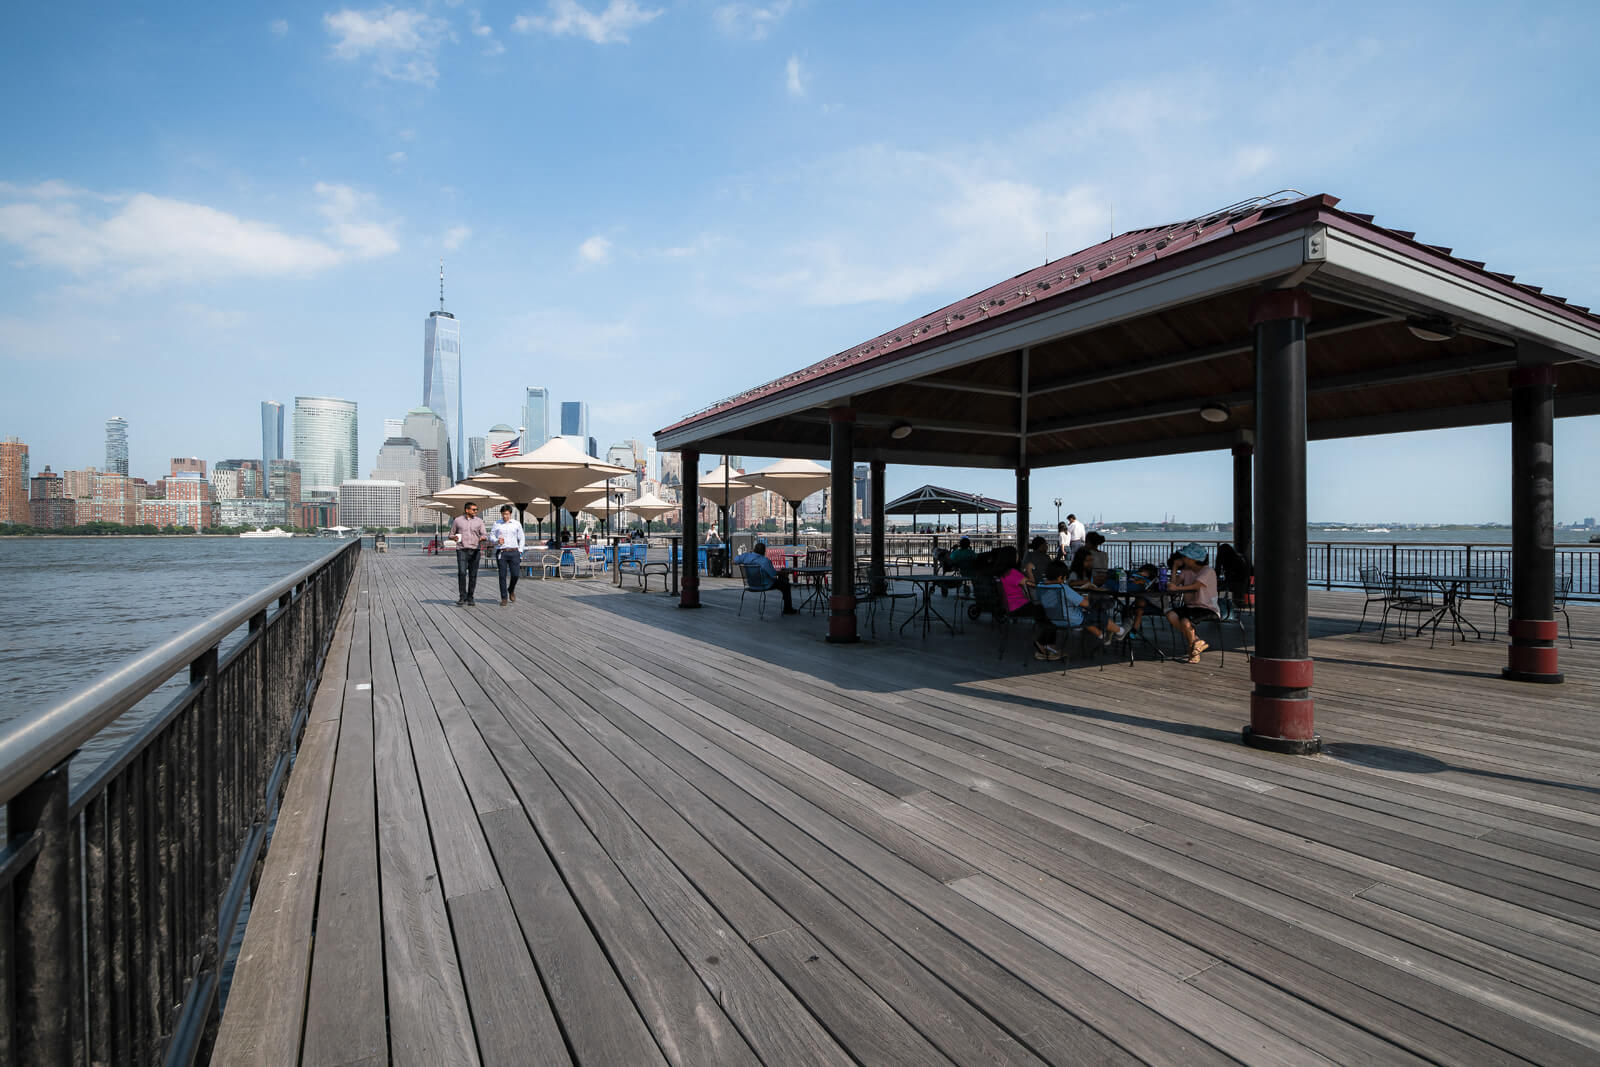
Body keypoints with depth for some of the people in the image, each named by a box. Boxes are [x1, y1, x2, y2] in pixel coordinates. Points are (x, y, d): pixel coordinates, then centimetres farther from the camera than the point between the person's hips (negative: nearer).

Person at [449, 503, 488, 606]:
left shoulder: (479, 521, 8)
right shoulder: (457, 520, 7)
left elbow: (485, 535, 2)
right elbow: (451, 534, 15)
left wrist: (483, 538, -22)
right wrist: (454, 537, -9)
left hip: (475, 551, 1)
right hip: (462, 550, -1)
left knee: (473, 575, 2)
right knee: (462, 573, -15)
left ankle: (470, 598, 13)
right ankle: (462, 597, -6)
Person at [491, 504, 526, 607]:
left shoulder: (517, 524, 7)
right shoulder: (497, 524, 8)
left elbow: (522, 538, 11)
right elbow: (491, 536, 9)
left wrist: (520, 551, 3)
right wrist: (497, 541, -13)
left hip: (514, 552, 0)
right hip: (501, 553, 0)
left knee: (515, 574, -7)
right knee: (502, 576, -2)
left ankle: (511, 591, 22)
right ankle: (504, 598, 4)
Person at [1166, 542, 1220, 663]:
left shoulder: (1208, 571, -10)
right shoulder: (1186, 570, 13)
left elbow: (1195, 586, -25)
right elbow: (1174, 583, 1)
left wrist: (1177, 588, -35)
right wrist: (1175, 566, -1)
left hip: (1208, 609, -7)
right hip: (1190, 606, 8)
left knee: (1185, 621, -32)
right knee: (1170, 615, -19)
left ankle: (1193, 650, -5)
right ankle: (1197, 642, -6)